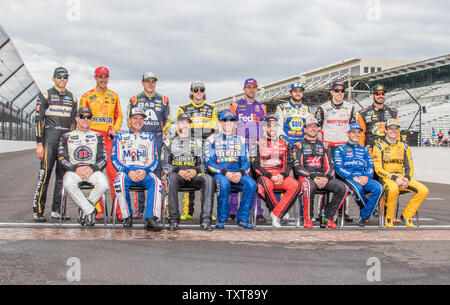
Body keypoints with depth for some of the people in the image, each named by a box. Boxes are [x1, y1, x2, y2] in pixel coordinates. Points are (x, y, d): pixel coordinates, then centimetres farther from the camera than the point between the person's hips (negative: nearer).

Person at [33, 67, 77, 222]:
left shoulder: (72, 98, 16)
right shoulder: (46, 95, 3)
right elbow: (38, 120, -2)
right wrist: (39, 144, -10)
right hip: (50, 138, -5)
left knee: (63, 175, 3)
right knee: (45, 173, -10)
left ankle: (56, 210, 9)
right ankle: (37, 210, -6)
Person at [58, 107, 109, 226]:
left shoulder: (97, 136, 19)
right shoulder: (67, 137, 17)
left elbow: (103, 158, 11)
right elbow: (62, 158, 5)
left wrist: (92, 169, -10)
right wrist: (76, 169, -13)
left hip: (93, 170, 1)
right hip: (73, 170, 0)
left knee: (103, 184, -34)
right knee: (68, 184, -37)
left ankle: (83, 209, -16)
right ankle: (91, 211, -28)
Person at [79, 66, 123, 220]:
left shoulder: (114, 96, 17)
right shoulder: (87, 96, 10)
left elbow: (119, 116, 19)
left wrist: (115, 129, 2)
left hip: (110, 138, 1)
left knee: (114, 172, -8)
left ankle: (118, 209, -6)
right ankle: (98, 210, 2)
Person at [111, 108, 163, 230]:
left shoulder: (149, 138, 22)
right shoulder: (120, 137, 17)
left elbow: (154, 160, 12)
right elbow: (115, 159, 5)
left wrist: (145, 171, -11)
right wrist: (128, 171, -14)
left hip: (145, 172, 1)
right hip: (125, 171, -1)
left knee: (156, 182, -33)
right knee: (119, 182, -37)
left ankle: (152, 218, -42)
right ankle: (127, 216, -21)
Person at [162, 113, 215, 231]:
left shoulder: (197, 143, 23)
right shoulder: (170, 143, 17)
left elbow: (203, 164, 15)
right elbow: (165, 165, 6)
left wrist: (195, 170, -9)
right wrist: (178, 170, -13)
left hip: (193, 175, 2)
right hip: (176, 174, -1)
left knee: (209, 179, -31)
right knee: (172, 178, -38)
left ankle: (205, 219, -36)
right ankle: (174, 219, -37)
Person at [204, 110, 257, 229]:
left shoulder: (241, 140, 20)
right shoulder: (212, 140, 11)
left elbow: (246, 162, 11)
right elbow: (209, 163, 1)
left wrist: (240, 173, -12)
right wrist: (225, 173, -16)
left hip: (238, 173, 2)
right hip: (219, 173, -2)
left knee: (251, 183, -29)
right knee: (224, 183, -37)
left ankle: (242, 218, -20)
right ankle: (221, 219, -23)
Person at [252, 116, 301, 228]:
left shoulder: (285, 144, 18)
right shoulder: (259, 144, 10)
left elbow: (289, 163, 13)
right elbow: (256, 165, 1)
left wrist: (282, 175, -8)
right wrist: (270, 176, -13)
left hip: (281, 176, 3)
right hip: (264, 175, -3)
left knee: (296, 186, -28)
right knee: (266, 186, -39)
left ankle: (276, 215, -24)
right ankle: (281, 212, -15)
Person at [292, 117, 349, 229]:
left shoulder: (323, 146, 21)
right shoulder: (299, 146, 9)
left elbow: (330, 166, 13)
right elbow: (297, 167, -3)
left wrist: (326, 178, -9)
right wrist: (313, 178, -16)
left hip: (322, 178, 4)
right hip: (306, 177, -4)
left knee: (343, 188, -21)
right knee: (309, 186, -40)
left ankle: (329, 217, -12)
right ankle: (307, 219, -23)